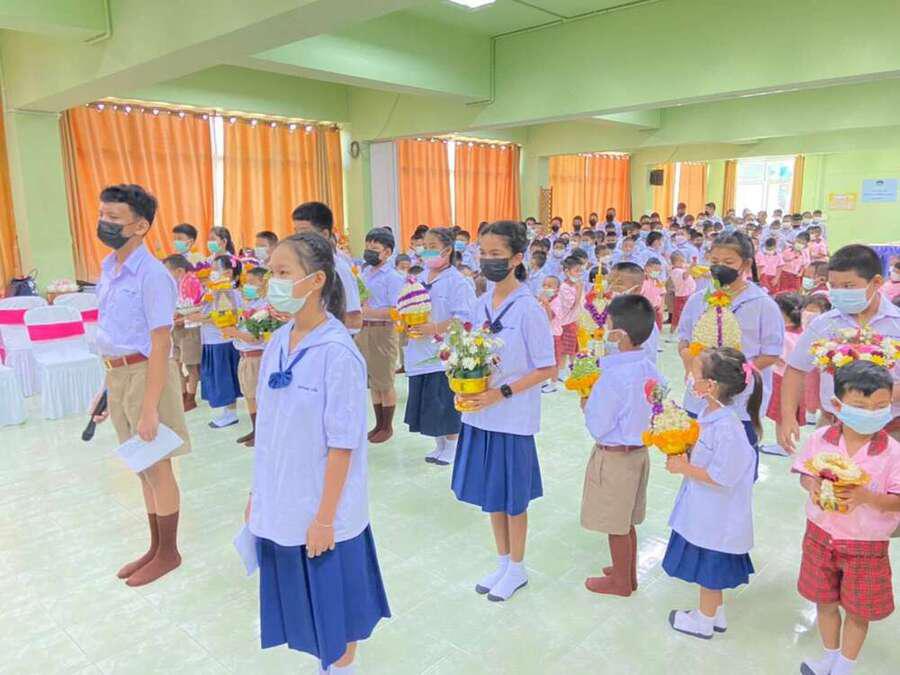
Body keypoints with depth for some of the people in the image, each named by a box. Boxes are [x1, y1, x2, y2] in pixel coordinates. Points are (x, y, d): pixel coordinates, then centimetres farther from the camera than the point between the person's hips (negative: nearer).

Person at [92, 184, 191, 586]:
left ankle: (168, 553, 24)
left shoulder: (151, 275, -17)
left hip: (145, 374, -8)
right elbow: (111, 335, 14)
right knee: (142, 468, 18)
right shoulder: (107, 269, 9)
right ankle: (155, 548, 34)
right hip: (117, 375, 8)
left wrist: (149, 408, -21)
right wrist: (107, 387, 14)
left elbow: (160, 345, -19)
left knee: (157, 468, 6)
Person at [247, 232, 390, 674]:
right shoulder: (277, 343, 0)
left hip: (321, 511, -6)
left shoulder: (337, 352, -20)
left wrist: (325, 518, -14)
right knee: (300, 601, 20)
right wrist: (257, 494, 12)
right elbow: (269, 431, 8)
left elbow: (342, 444, -18)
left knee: (333, 600, 13)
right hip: (281, 506, 7)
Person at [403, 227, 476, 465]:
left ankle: (452, 448, 20)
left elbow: (463, 318, -17)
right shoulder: (420, 279, 11)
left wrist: (433, 328, -23)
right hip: (421, 354, 7)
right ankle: (440, 446, 30)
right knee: (427, 403, 13)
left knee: (446, 403, 1)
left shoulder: (457, 281, -10)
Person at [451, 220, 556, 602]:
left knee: (513, 497, 10)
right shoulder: (481, 305, 3)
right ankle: (502, 562, 37)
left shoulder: (528, 309, -15)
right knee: (490, 494, 17)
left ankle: (516, 569, 31)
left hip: (513, 418, -6)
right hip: (480, 414, 6)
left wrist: (502, 392, -20)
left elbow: (546, 369, -13)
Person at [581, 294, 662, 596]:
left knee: (616, 526, 11)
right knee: (626, 522, 24)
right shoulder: (649, 369, -3)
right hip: (639, 451, 8)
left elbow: (597, 427, -22)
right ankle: (628, 572, 40)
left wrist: (586, 405, -2)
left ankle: (620, 582, 29)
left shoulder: (612, 378, -28)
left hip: (614, 457, -8)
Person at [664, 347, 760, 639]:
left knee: (709, 569, 13)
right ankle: (716, 613, 45)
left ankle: (704, 622, 34)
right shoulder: (708, 411, -4)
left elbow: (721, 478, -26)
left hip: (715, 514, -9)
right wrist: (680, 454, -5)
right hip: (705, 509, 9)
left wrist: (684, 468, -19)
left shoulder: (727, 429, -32)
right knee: (709, 568, 25)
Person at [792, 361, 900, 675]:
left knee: (858, 611, 16)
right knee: (825, 602, 20)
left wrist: (866, 496, -31)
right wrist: (812, 485, -20)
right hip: (821, 534, 2)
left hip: (866, 545, -2)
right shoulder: (821, 439, -11)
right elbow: (805, 473, 2)